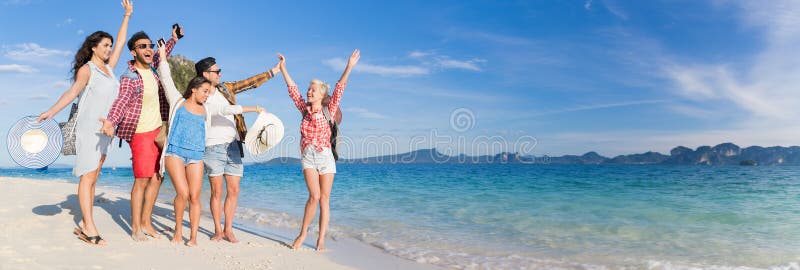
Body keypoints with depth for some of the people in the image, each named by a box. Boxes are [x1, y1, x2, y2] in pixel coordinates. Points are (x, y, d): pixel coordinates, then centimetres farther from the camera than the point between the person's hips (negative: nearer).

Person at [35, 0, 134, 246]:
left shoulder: (108, 67, 15)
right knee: (88, 176, -9)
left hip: (105, 130, 7)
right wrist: (51, 111, -33)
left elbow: (120, 43, 19)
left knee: (93, 177, 5)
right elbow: (73, 92, -19)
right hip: (88, 127, -7)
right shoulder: (86, 69, -5)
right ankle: (90, 228, -9)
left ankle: (85, 226, 8)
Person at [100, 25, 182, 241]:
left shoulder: (152, 68, 9)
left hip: (159, 131, 8)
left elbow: (160, 57, 32)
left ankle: (146, 223, 17)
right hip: (141, 134, -7)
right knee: (142, 180, -7)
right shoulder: (129, 78, -14)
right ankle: (136, 228, 1)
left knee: (156, 178, 8)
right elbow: (121, 101, -29)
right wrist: (111, 121, -46)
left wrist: (174, 39, 33)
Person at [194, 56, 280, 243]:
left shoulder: (225, 89, 11)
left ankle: (228, 230, 13)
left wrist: (275, 70, 10)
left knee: (233, 190, 3)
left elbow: (251, 82, 13)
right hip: (213, 148, -4)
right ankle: (218, 230, 13)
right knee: (217, 192, 0)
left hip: (233, 146, 4)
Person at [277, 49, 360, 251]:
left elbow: (339, 89, -9)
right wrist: (283, 68, 15)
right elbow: (292, 89, 12)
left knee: (324, 199, 0)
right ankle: (303, 233, 5)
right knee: (314, 196, -12)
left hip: (325, 156, -1)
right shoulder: (305, 109, 7)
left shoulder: (328, 111, 0)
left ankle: (321, 240, 6)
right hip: (308, 156, 1)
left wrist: (349, 67, -17)